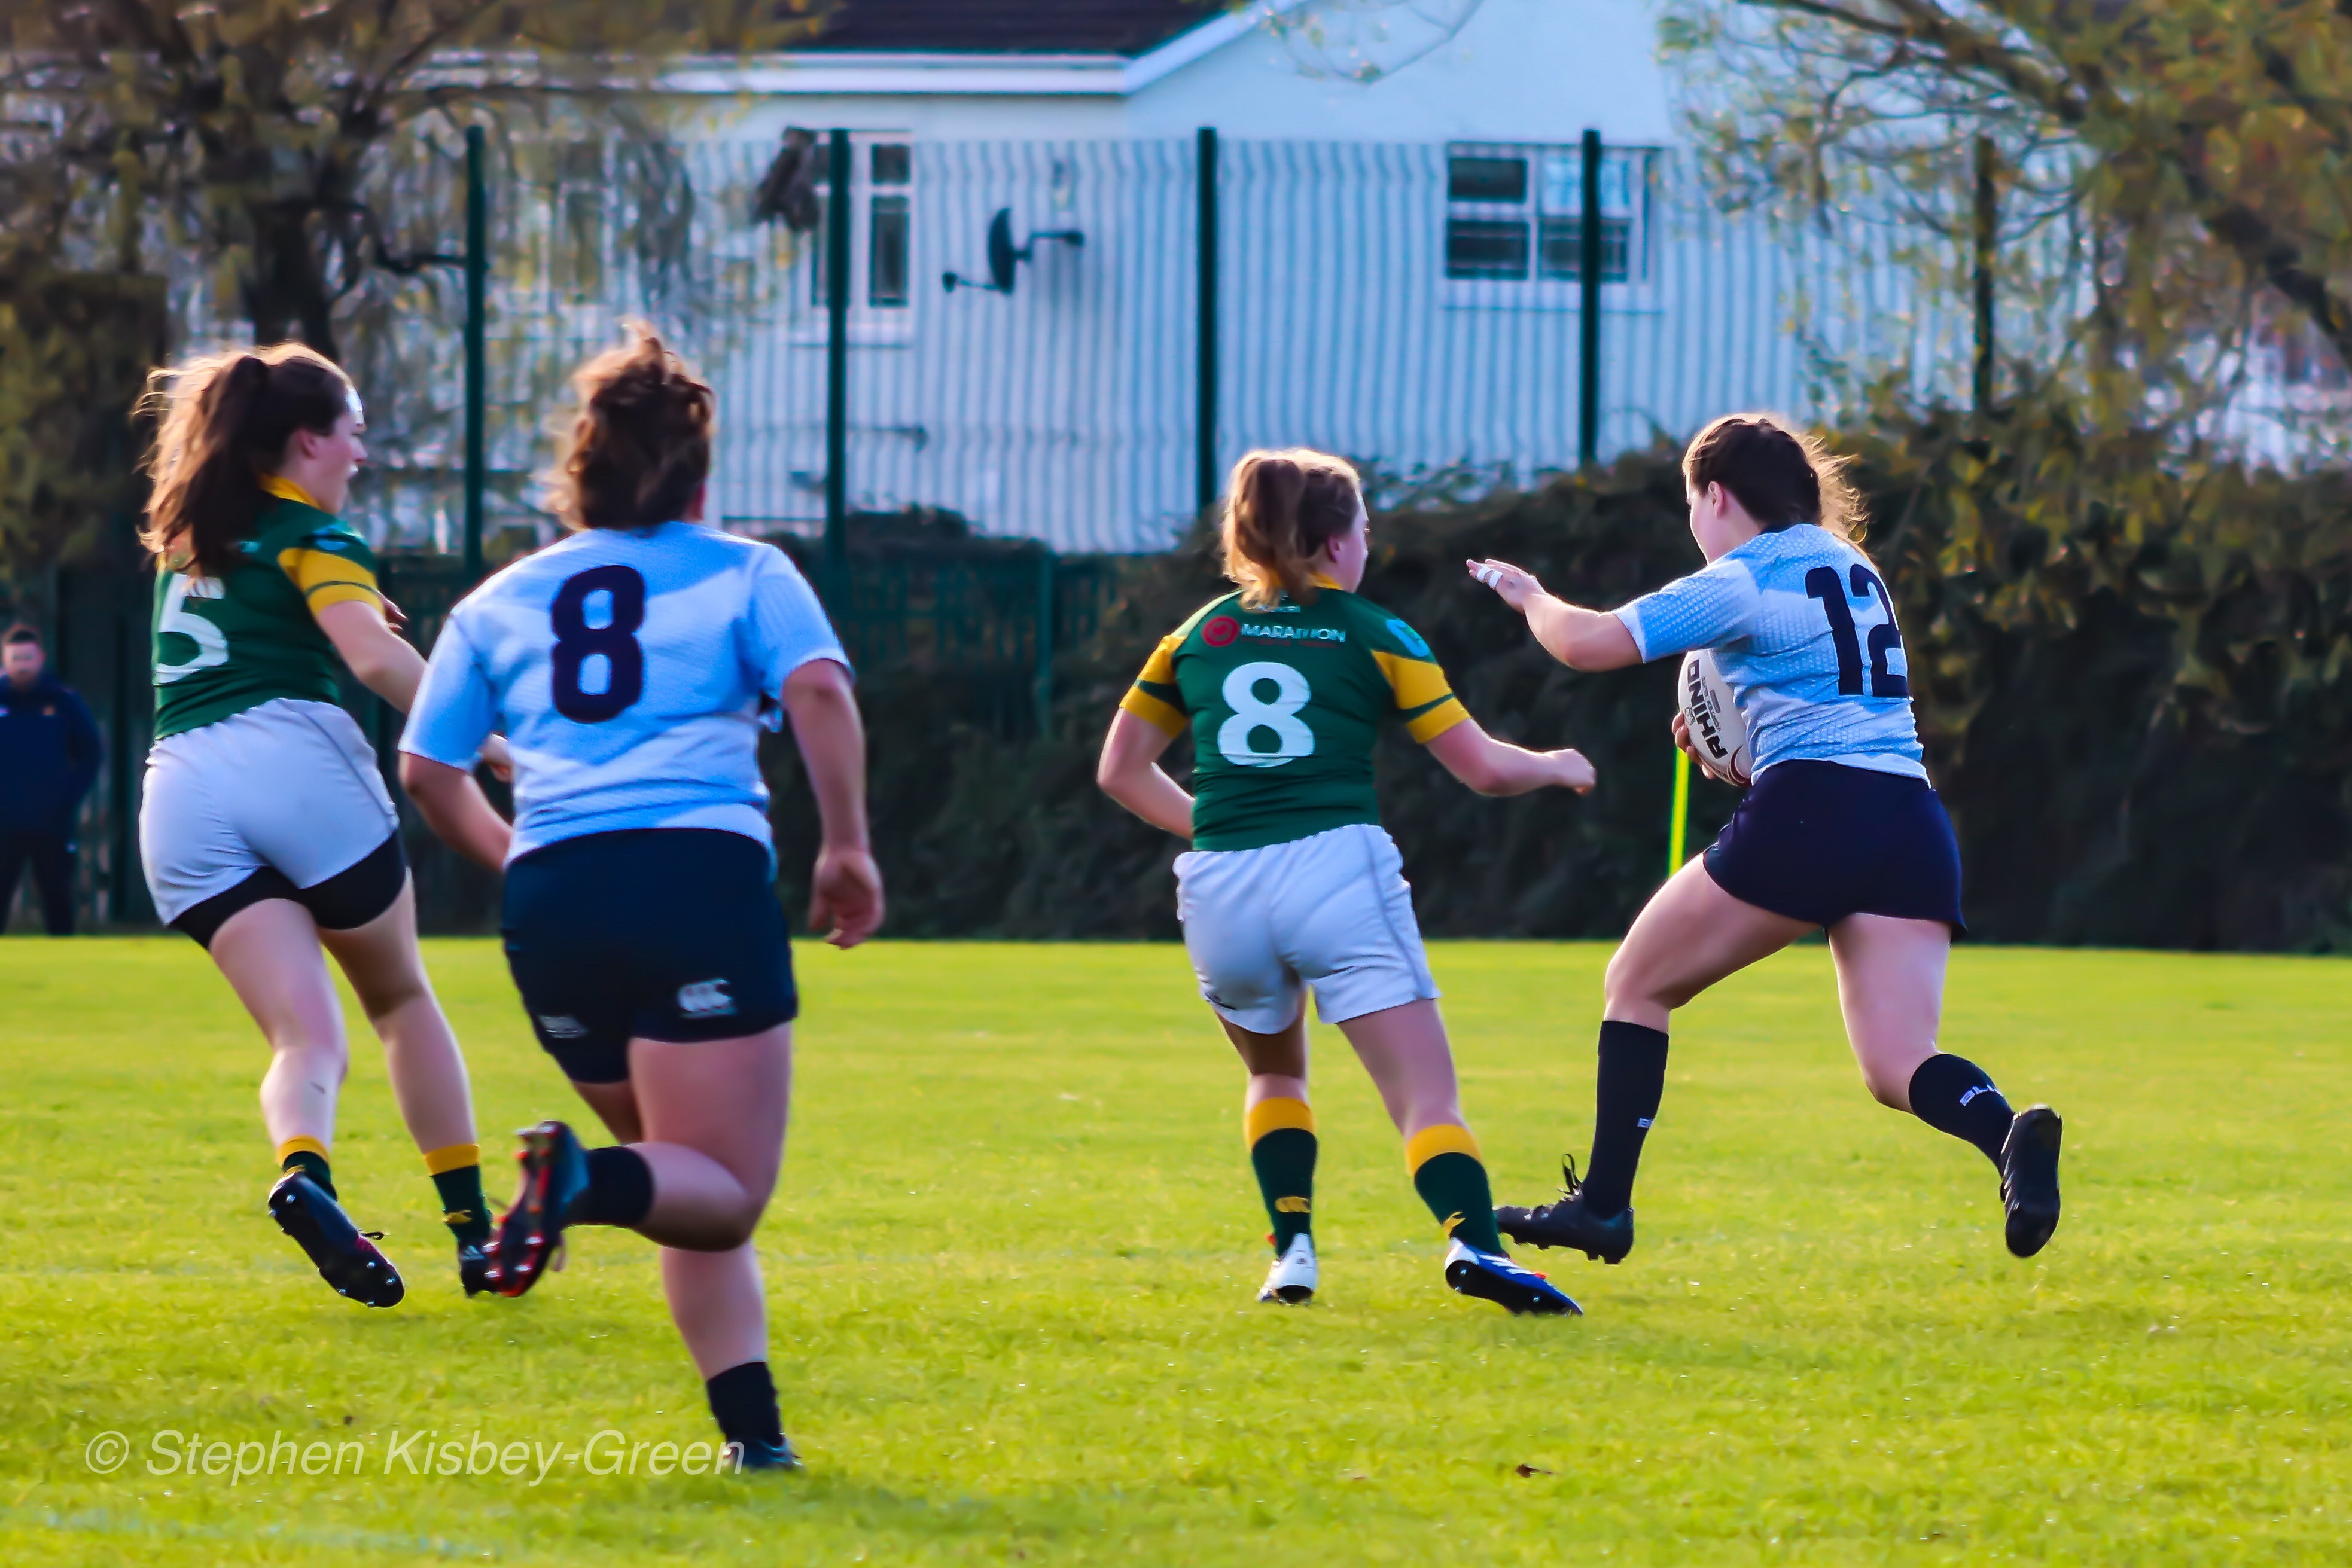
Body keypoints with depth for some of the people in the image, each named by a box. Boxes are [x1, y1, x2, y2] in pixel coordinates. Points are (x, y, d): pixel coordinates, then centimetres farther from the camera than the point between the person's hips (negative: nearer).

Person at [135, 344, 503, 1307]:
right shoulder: (312, 537, 2)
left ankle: (304, 1171, -37)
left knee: (306, 1039, -5)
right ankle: (470, 1224, 12)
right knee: (402, 1001, 15)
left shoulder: (185, 536, 23)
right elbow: (376, 657, -13)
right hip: (296, 758, -5)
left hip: (181, 793, 5)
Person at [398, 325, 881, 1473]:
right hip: (701, 870, -4)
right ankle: (590, 1179, -37)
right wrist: (847, 847, -2)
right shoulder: (744, 574, 11)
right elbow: (820, 692, -7)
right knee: (721, 1196, -6)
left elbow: (427, 771, 16)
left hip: (551, 899, 4)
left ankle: (752, 1428, 3)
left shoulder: (500, 602, 19)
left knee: (697, 1196, 16)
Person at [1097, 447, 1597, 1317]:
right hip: (1337, 871, -3)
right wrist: (1556, 767, 28)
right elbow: (1485, 768, 8)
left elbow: (1121, 771, 20)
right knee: (1429, 1101, -6)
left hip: (1219, 889, 3)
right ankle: (1472, 1242, -31)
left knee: (1275, 1074, 29)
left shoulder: (1198, 634, 16)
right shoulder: (1373, 635, 8)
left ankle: (1291, 1248, 10)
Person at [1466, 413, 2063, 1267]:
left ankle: (1603, 1204, 10)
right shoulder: (1852, 569, 24)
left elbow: (1589, 642, -6)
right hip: (1913, 821, 7)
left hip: (1809, 810, -7)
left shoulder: (1743, 582, 0)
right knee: (1897, 1068, -3)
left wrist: (1530, 596, 14)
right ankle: (2010, 1134, -35)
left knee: (1637, 984, 12)